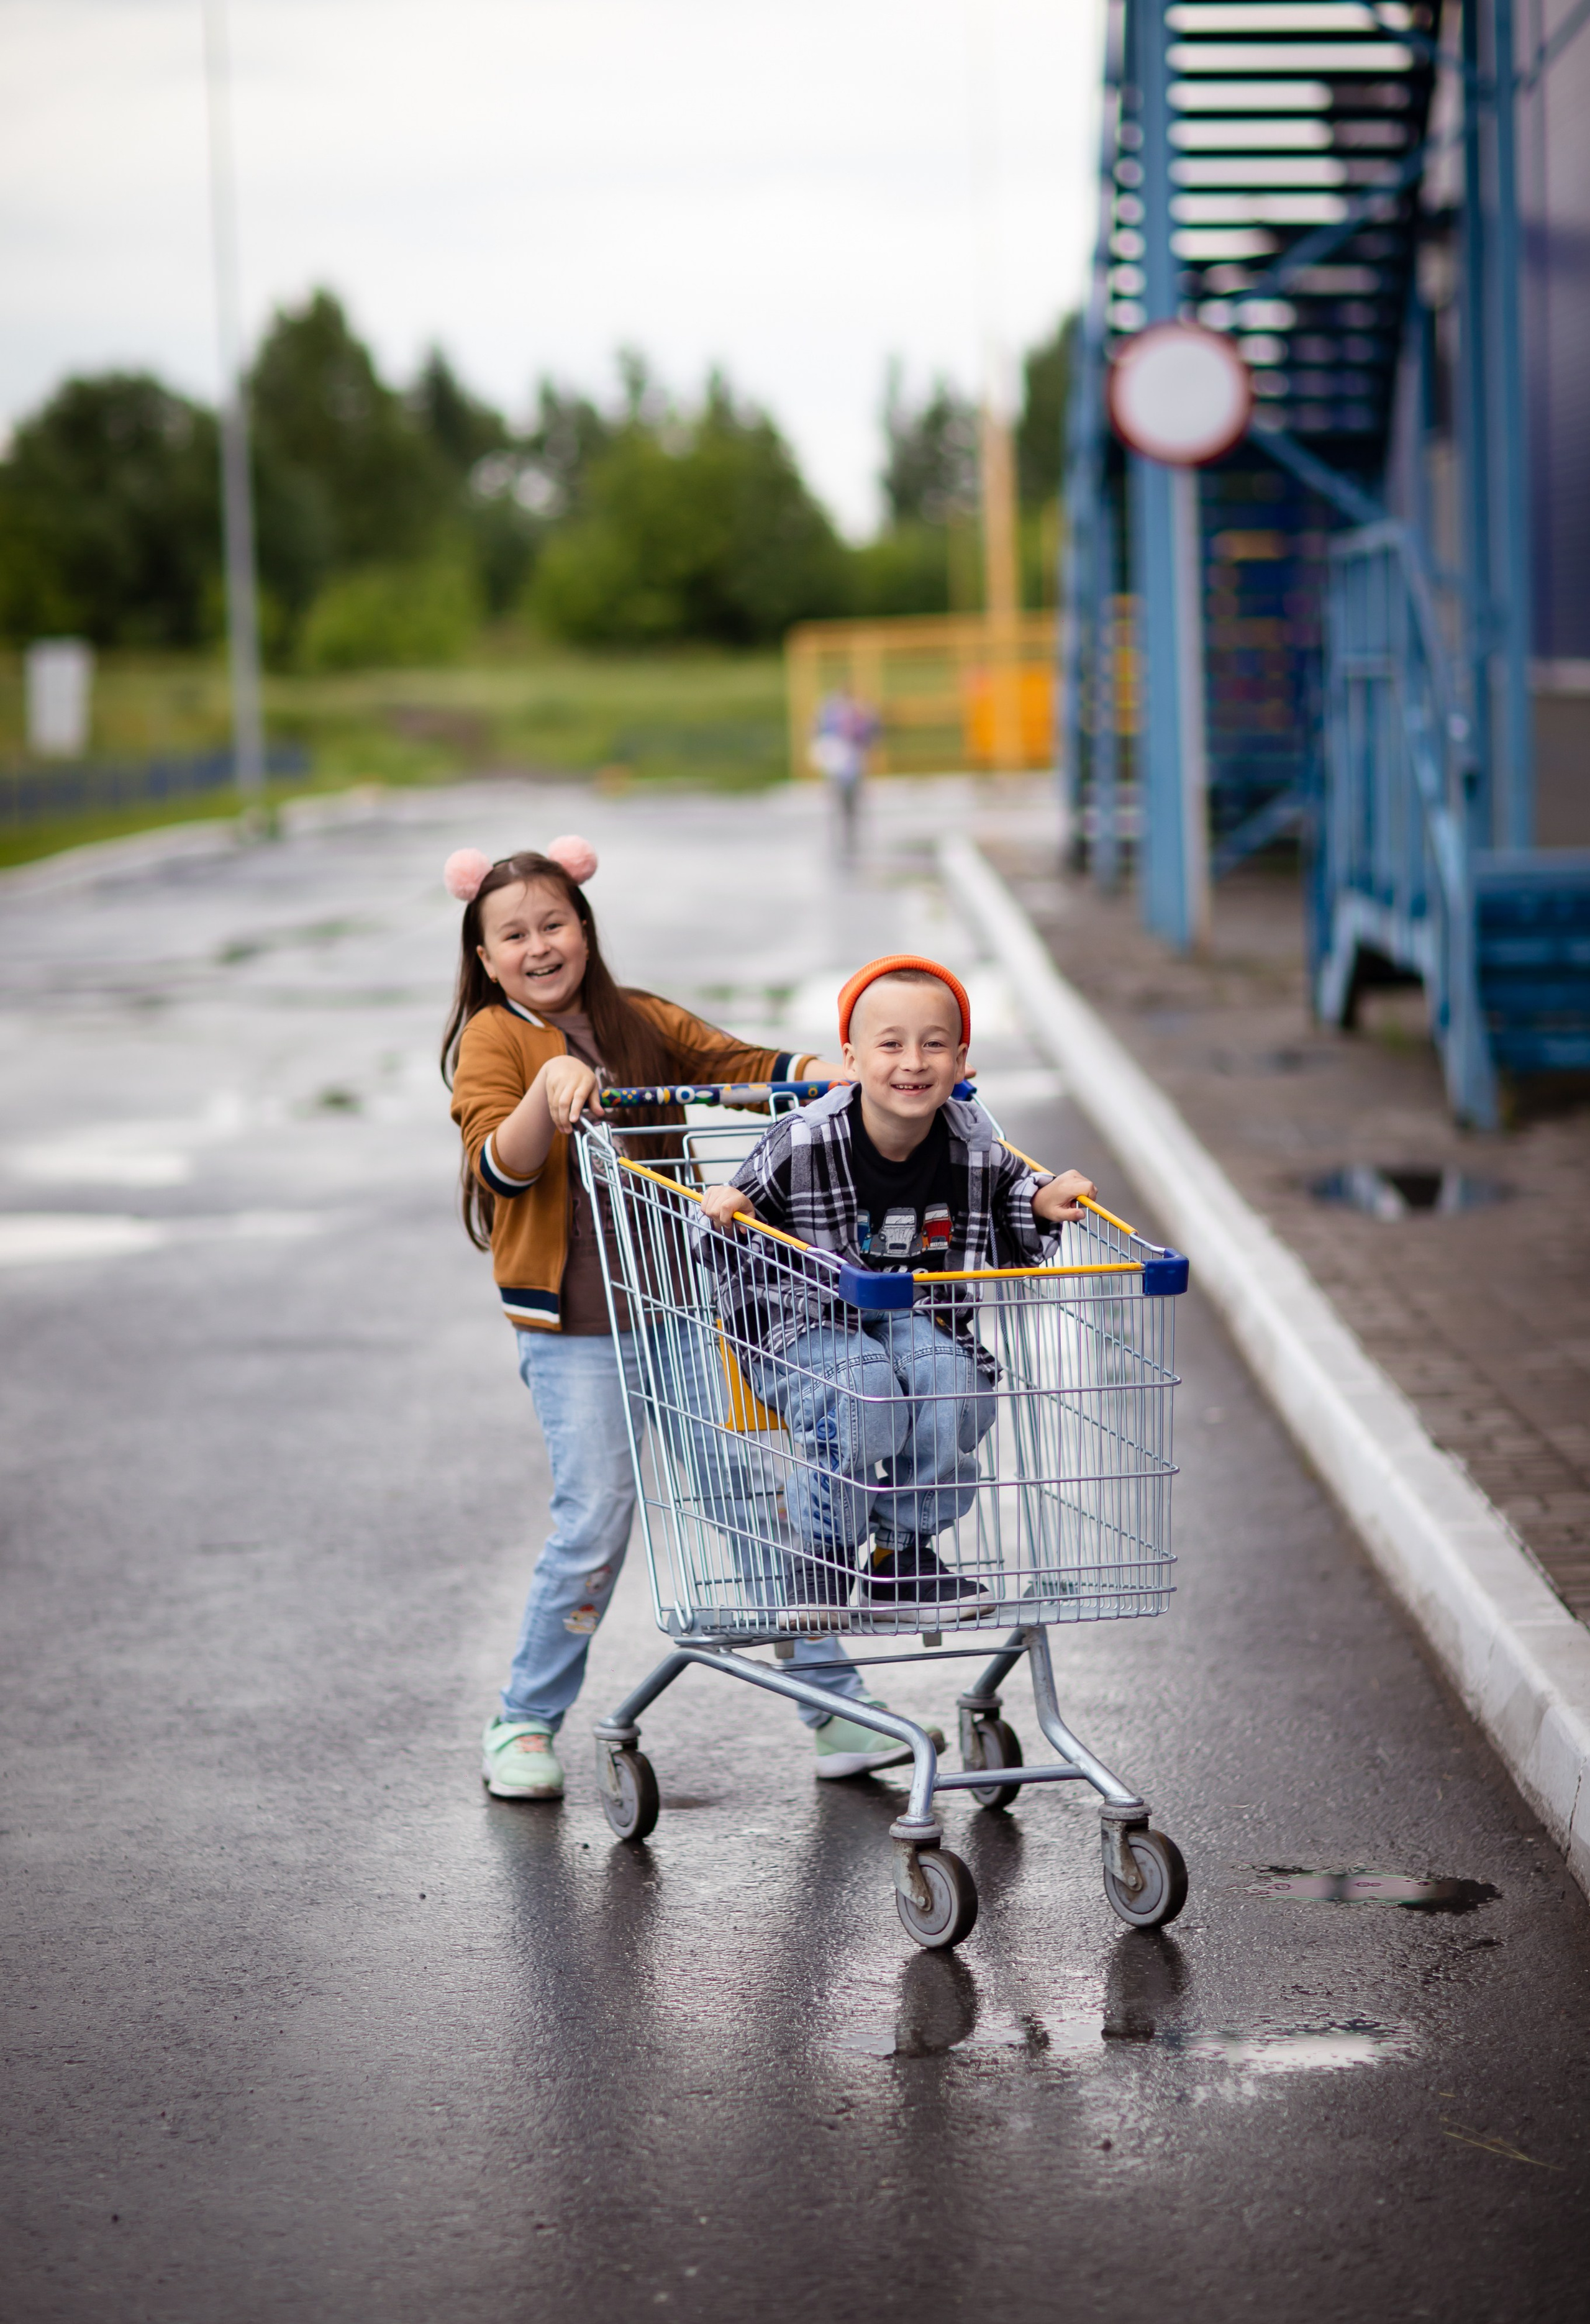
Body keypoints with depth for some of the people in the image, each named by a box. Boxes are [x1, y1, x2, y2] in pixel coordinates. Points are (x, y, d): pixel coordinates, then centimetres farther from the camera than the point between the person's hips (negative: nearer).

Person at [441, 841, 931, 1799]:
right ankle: (524, 1723, 9)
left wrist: (847, 1080, -13)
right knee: (596, 1521, -10)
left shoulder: (640, 1021, 11)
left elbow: (742, 1065, 4)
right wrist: (549, 1085, -33)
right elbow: (502, 1166, -15)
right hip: (577, 1332, -4)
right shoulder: (493, 1039, -1)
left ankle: (835, 1704, 12)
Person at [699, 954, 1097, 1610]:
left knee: (951, 1381, -27)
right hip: (803, 1324, -4)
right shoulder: (804, 1143, -17)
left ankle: (903, 1554, -6)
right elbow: (731, 1254, -5)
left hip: (913, 1319, 4)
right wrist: (723, 1215, -27)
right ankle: (821, 1556, -10)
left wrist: (1043, 1203, -4)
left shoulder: (974, 1147, -6)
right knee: (864, 1392, -33)